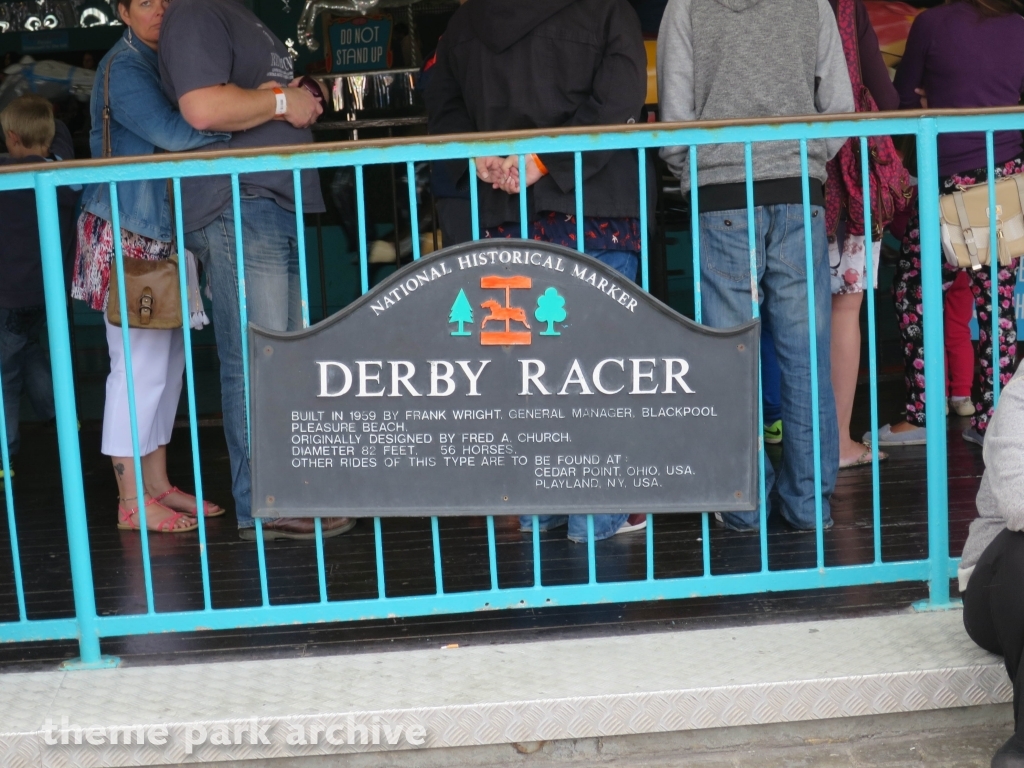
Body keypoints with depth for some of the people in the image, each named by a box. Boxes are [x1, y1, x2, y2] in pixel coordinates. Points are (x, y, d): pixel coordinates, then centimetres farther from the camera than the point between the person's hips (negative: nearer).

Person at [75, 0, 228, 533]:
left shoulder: (168, 61, 16)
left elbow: (186, 129, 10)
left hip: (164, 234, 9)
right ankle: (132, 502, 1)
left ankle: (157, 484, 21)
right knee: (140, 364, -6)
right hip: (127, 236, -9)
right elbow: (172, 132, -26)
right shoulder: (123, 68, -12)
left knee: (167, 360, 11)